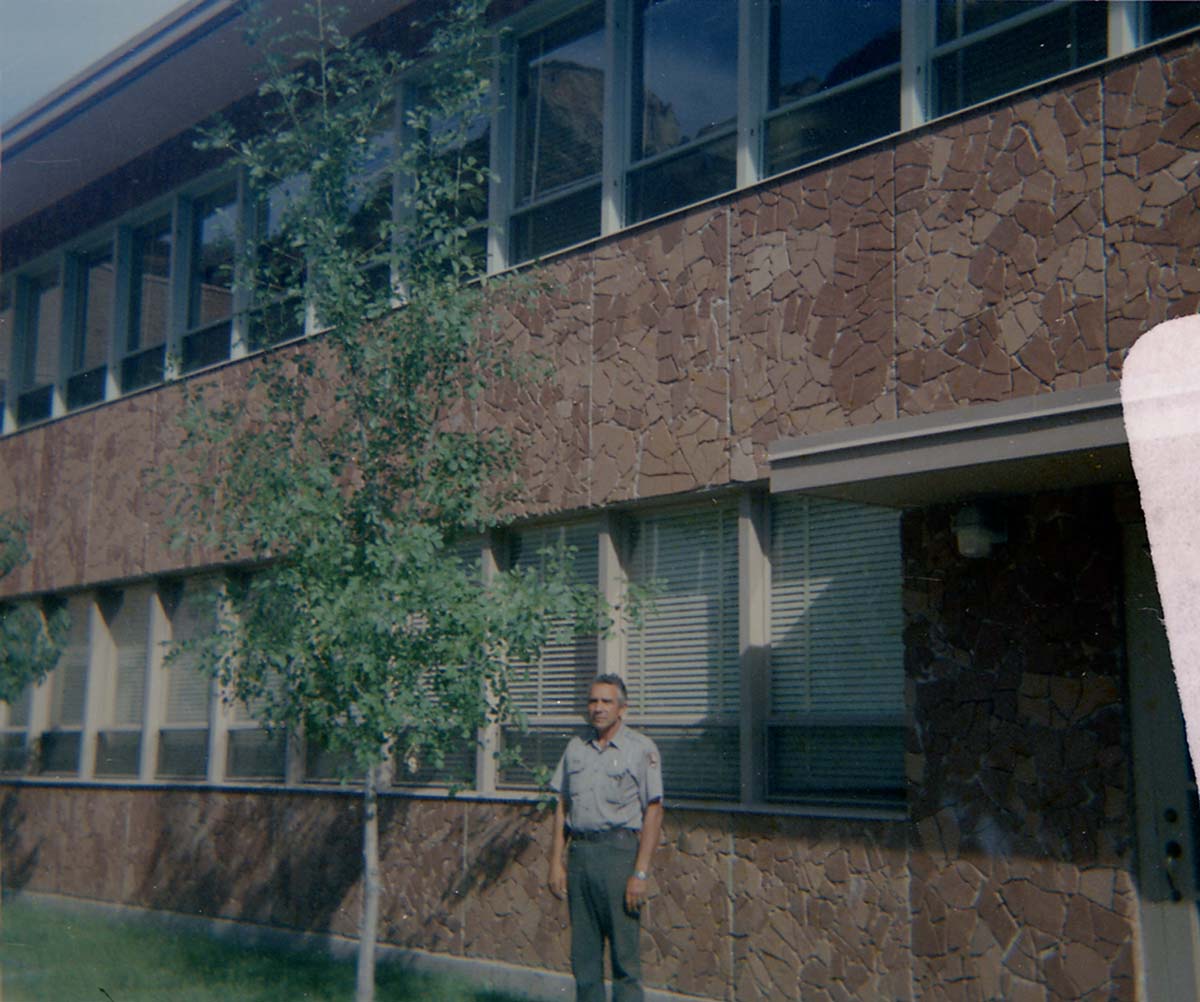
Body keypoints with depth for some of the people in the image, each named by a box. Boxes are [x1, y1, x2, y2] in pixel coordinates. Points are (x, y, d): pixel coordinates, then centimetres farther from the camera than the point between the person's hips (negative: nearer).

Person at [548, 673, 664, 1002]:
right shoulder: (576, 747, 13)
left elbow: (653, 813, -5)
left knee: (625, 951, -3)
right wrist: (556, 861, 8)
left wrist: (641, 872, -12)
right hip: (579, 852, 5)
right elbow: (562, 806, 16)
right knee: (583, 951, 9)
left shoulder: (641, 749, -2)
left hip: (618, 850, -5)